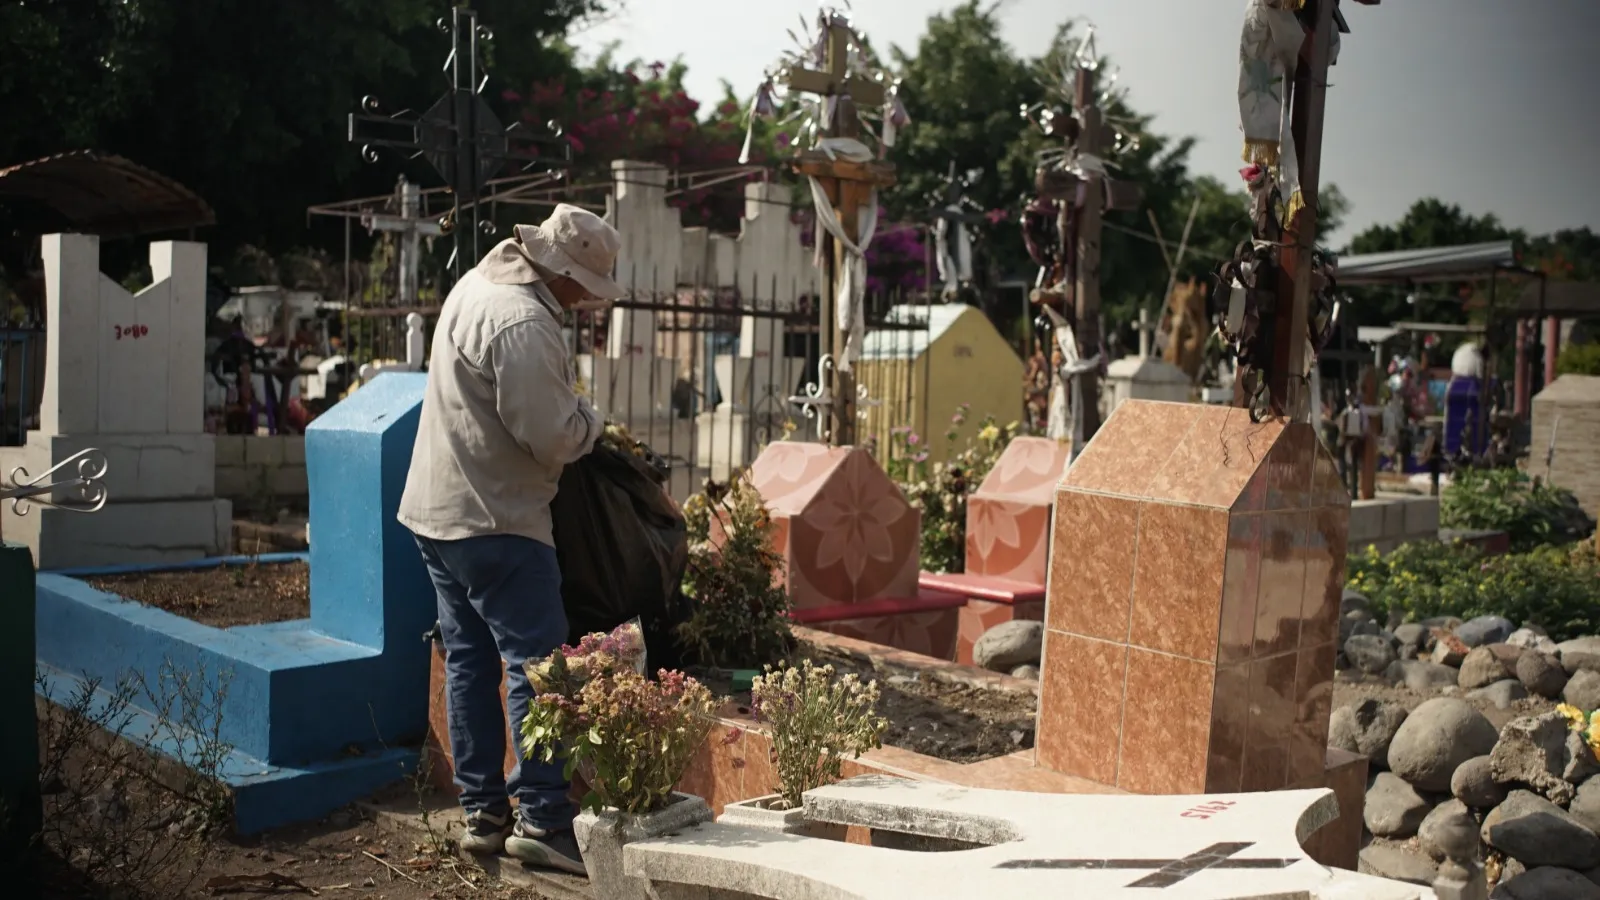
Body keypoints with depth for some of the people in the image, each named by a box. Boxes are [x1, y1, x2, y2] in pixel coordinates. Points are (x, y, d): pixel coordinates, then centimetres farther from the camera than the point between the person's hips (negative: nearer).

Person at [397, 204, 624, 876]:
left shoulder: (477, 284, 12)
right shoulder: (524, 324, -21)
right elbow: (552, 438, -22)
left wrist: (567, 410, 14)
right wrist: (589, 419, -1)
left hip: (436, 511, 10)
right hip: (494, 520, -10)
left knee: (469, 660, 13)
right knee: (536, 664, -5)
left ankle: (483, 814, 21)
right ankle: (542, 820, -1)